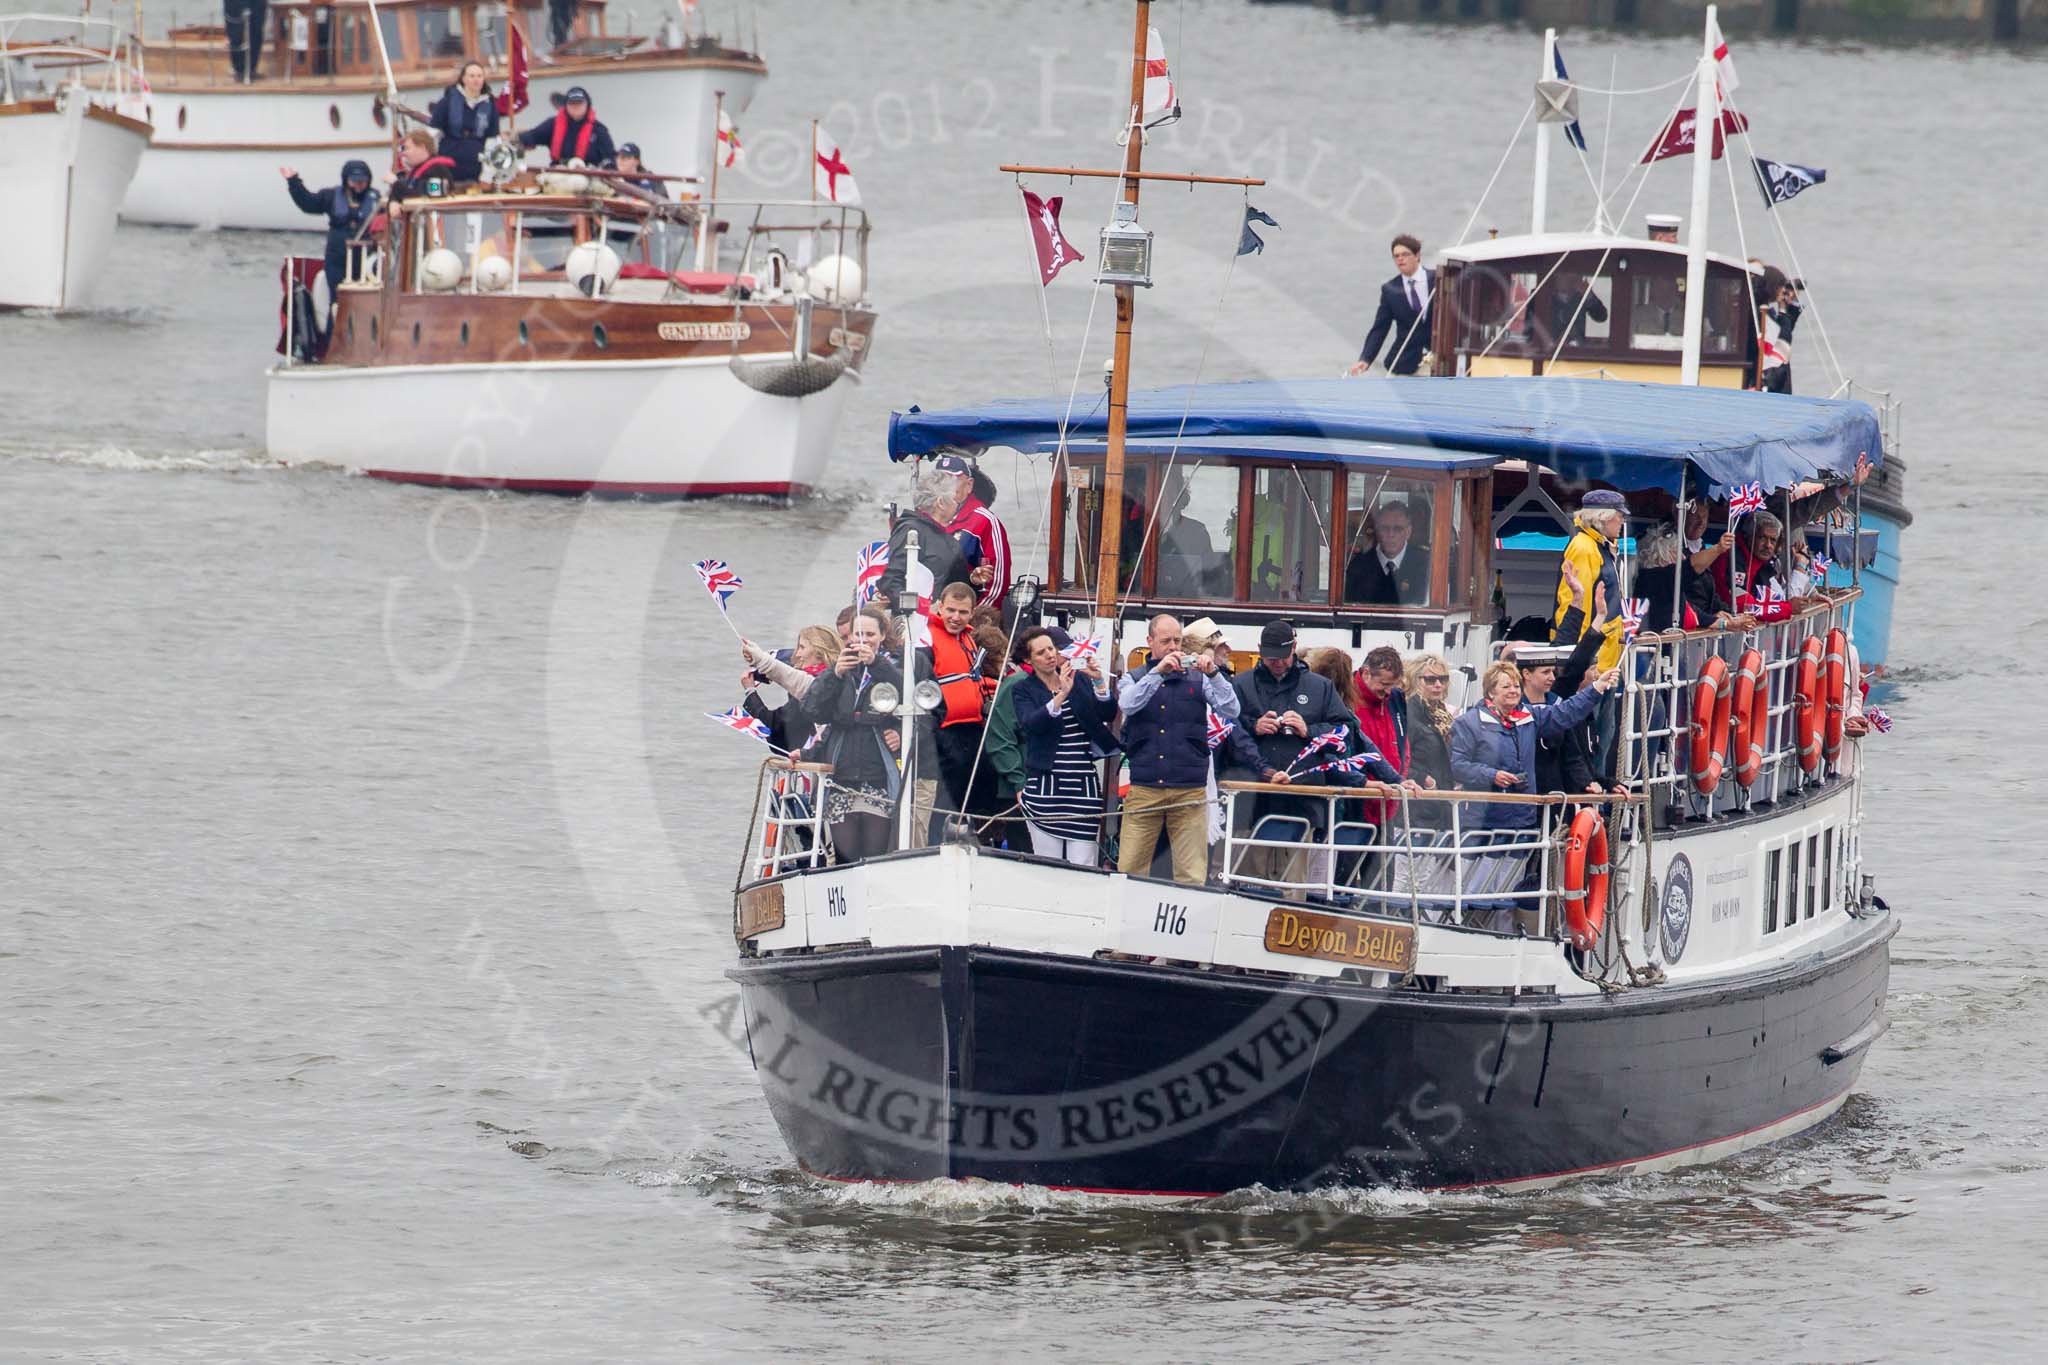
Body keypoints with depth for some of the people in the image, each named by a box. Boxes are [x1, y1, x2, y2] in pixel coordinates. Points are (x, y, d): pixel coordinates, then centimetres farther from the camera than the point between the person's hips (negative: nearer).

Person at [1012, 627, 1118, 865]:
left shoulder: (1081, 680, 12)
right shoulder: (1023, 690, 5)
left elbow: (1108, 714, 4)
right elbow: (1030, 723, -13)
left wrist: (1099, 682, -10)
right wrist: (1061, 695, -23)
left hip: (1084, 783, 1)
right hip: (1045, 783, -1)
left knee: (1083, 868, -5)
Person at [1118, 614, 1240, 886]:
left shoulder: (1197, 679, 10)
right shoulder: (1134, 678, 11)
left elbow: (1231, 711, -2)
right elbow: (1127, 704, -10)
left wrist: (1213, 675, -16)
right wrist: (1158, 671, -20)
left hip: (1190, 790, 0)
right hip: (1143, 789, 0)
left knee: (1191, 874, -4)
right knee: (1129, 869, -2)